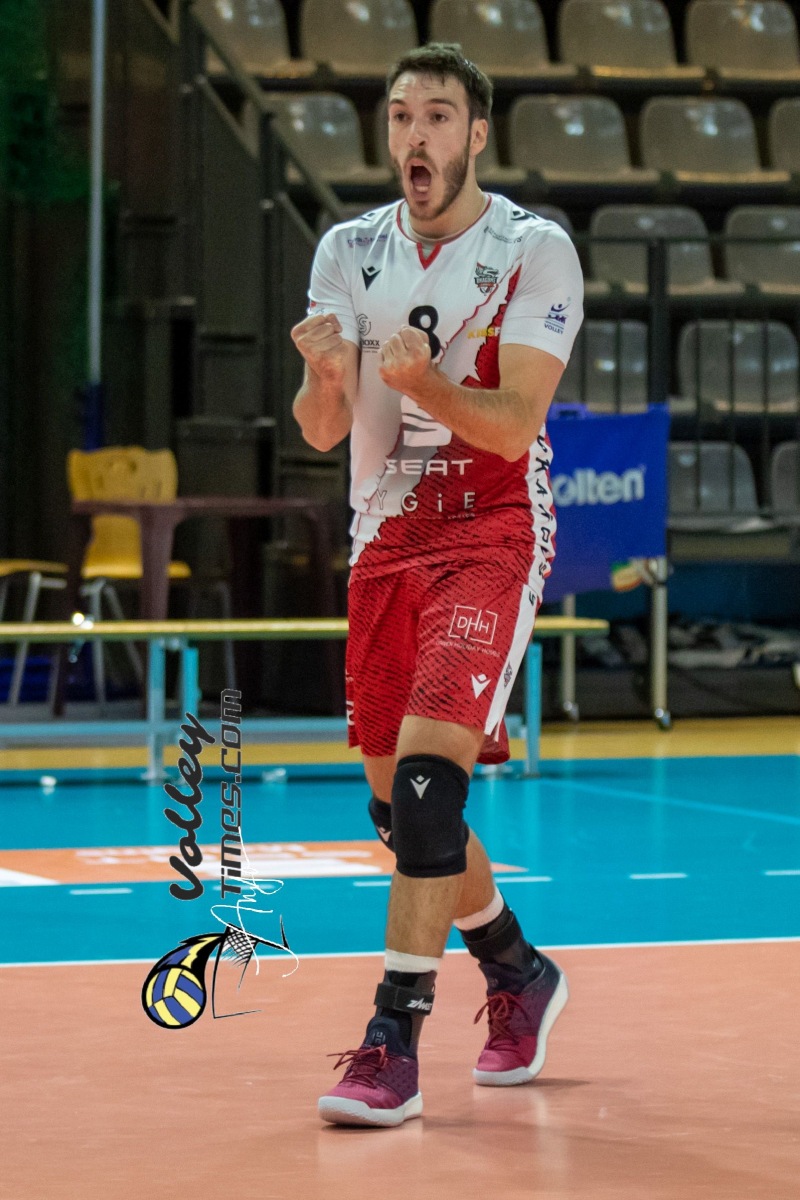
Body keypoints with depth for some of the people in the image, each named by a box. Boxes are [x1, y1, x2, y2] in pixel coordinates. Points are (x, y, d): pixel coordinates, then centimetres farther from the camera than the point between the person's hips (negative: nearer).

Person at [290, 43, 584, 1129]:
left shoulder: (535, 252, -7)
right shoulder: (350, 250, 8)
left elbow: (515, 425, -14)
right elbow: (322, 431, 3)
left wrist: (426, 386, -33)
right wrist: (324, 375, -20)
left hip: (492, 536, -6)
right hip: (385, 541, 6)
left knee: (427, 771, -21)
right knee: (397, 797, 11)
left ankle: (394, 1042, -21)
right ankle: (518, 974, 34)